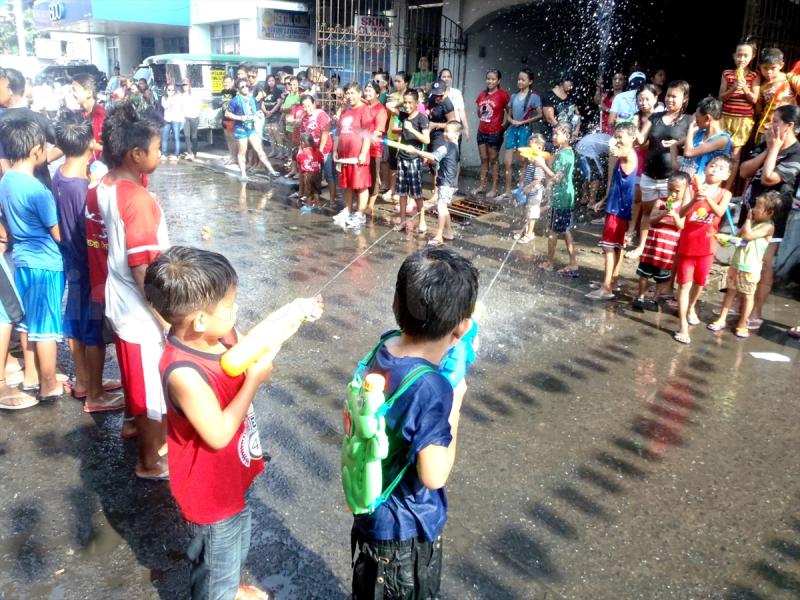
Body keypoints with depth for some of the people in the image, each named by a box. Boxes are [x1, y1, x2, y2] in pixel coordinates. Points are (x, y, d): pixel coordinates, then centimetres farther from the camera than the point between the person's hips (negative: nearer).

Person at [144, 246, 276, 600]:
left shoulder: (221, 335, -11)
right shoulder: (184, 373, -36)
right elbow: (218, 435, -32)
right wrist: (255, 380, -28)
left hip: (232, 477, 9)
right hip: (210, 489, -9)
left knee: (237, 538, 33)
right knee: (217, 556, 18)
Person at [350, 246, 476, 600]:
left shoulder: (385, 350, -13)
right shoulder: (432, 388, -36)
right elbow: (434, 476, -27)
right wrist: (455, 406, -20)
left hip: (373, 508, 6)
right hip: (407, 527, -6)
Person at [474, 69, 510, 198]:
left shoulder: (502, 94, -10)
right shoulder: (482, 94, 7)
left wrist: (504, 125, -6)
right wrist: (482, 119, 9)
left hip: (495, 133, -5)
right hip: (482, 132, 6)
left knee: (493, 160, 2)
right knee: (484, 160, 12)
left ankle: (494, 188, 10)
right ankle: (482, 186, 21)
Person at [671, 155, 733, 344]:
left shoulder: (724, 194, -4)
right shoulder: (692, 188, -7)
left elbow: (720, 212, -24)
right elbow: (681, 213, -19)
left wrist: (707, 197, -41)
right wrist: (695, 200, -37)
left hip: (706, 246, 2)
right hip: (687, 244, -2)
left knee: (699, 283, 19)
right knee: (685, 284, -2)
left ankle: (691, 308, 47)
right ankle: (683, 326, 0)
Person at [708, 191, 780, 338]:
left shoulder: (768, 226, -13)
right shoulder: (752, 221, 9)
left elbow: (748, 235, -23)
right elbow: (738, 236, 15)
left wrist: (748, 219, -11)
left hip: (750, 268, -7)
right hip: (736, 263, 7)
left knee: (747, 296, 5)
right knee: (730, 291, 11)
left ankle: (742, 325, 14)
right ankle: (721, 320, 19)